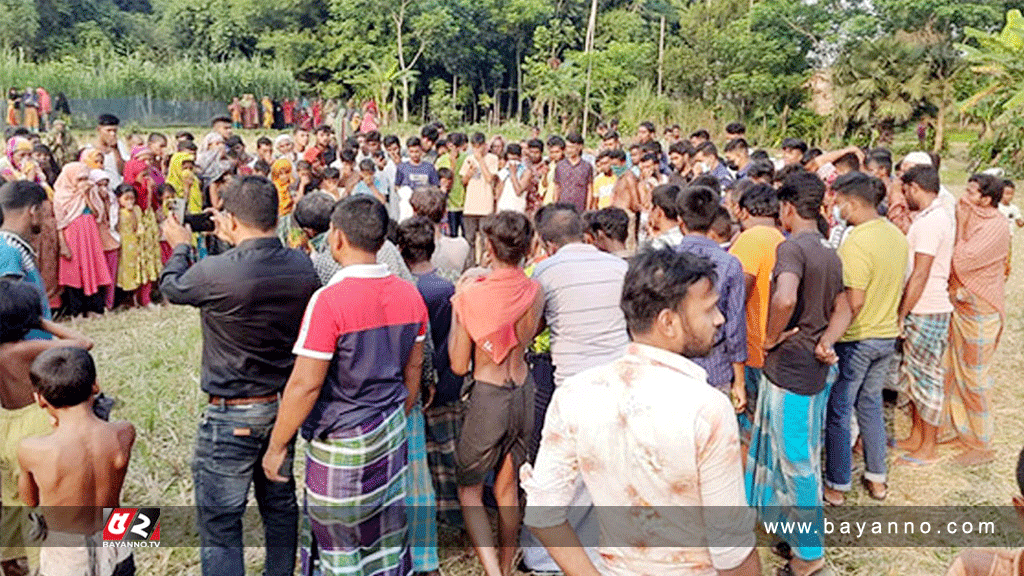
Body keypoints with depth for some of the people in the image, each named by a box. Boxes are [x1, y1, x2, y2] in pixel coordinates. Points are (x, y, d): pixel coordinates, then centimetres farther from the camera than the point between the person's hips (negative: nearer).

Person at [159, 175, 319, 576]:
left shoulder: (216, 272, -24)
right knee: (281, 506, 23)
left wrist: (181, 247, 17)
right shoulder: (302, 266, -9)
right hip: (285, 405, 6)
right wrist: (237, 243, 18)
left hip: (232, 415, -6)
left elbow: (171, 287, -2)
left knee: (219, 525, 7)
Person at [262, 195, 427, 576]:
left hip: (341, 443, -6)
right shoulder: (409, 295, -1)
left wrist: (276, 447, -8)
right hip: (392, 434, 6)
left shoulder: (329, 300, -22)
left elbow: (305, 385, -20)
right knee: (386, 540, 19)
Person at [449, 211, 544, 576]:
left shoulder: (472, 294, -19)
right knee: (507, 488, 21)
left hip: (489, 396, -5)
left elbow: (459, 365, -11)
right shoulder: (535, 292, -6)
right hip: (523, 391, 5)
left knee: (469, 491, 14)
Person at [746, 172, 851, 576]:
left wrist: (770, 337, -20)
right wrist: (825, 343, -6)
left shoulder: (791, 247, -20)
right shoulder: (831, 255, 9)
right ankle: (799, 534, 36)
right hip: (814, 370, 9)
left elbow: (785, 298, -37)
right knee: (800, 457, 21)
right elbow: (842, 309, 11)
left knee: (796, 461, 5)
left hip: (788, 371, -9)